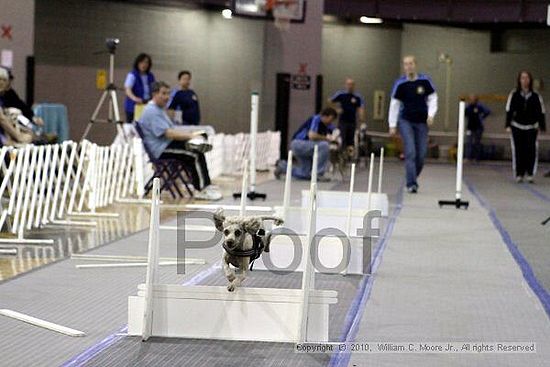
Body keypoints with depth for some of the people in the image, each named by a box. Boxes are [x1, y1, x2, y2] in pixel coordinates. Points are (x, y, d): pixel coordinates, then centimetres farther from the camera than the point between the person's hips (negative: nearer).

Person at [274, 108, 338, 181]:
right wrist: (325, 138, -19)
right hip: (298, 143, -9)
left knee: (305, 175, 6)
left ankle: (283, 166, 23)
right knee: (324, 145, -28)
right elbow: (312, 135, -29)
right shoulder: (316, 119, -16)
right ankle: (318, 174, -20)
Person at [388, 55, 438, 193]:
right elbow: (394, 104, 0)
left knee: (421, 154, 2)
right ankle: (411, 184, -12)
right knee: (410, 152, -13)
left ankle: (413, 179, 25)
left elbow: (432, 98, 4)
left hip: (422, 122, 2)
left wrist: (431, 115, -11)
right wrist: (392, 125, -2)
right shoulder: (400, 84, -5)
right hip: (405, 121, -2)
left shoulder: (425, 81, -4)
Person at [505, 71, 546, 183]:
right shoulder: (514, 94, -2)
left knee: (531, 150, -9)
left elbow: (541, 112, 5)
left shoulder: (536, 96, 0)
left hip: (531, 127, 0)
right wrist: (508, 125, -4)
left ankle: (530, 174, -6)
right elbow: (509, 110, 1)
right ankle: (519, 174, 9)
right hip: (517, 126, 0)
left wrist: (542, 126, 2)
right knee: (518, 151, 1)